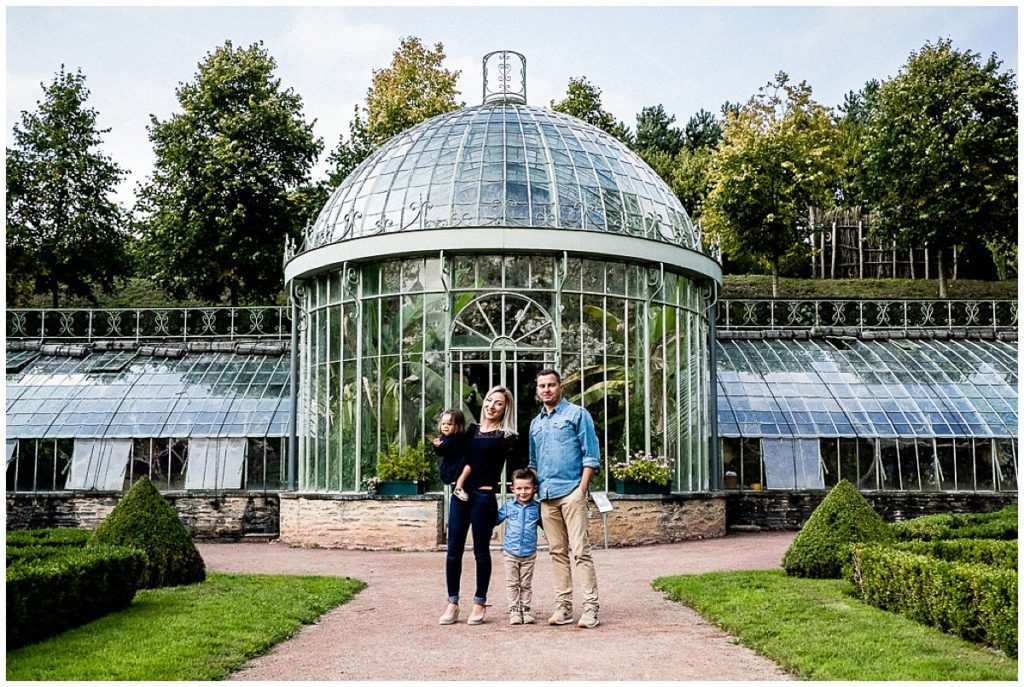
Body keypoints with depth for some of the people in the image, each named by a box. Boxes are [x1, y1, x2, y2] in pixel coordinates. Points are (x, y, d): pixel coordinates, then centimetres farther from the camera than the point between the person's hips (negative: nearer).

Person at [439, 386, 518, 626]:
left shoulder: (506, 437, 0)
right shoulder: (471, 430, 14)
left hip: (484, 496, -4)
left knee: (481, 551, 4)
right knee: (453, 550, 4)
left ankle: (480, 604, 15)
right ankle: (452, 604, 13)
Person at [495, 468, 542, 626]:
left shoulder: (537, 508, 0)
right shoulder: (508, 506, -1)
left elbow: (546, 525, 14)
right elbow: (495, 520, 8)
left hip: (529, 554, 0)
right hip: (511, 552, 0)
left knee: (526, 584, 9)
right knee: (512, 583, 3)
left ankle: (525, 609, 17)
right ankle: (514, 610, 8)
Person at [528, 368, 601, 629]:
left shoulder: (577, 414, 2)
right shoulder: (535, 423, 19)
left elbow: (591, 456, -3)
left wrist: (582, 489, -11)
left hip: (571, 492, -6)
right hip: (546, 496, 6)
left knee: (580, 550, -9)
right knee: (557, 552, 7)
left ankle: (590, 607, -8)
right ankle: (563, 606, 11)